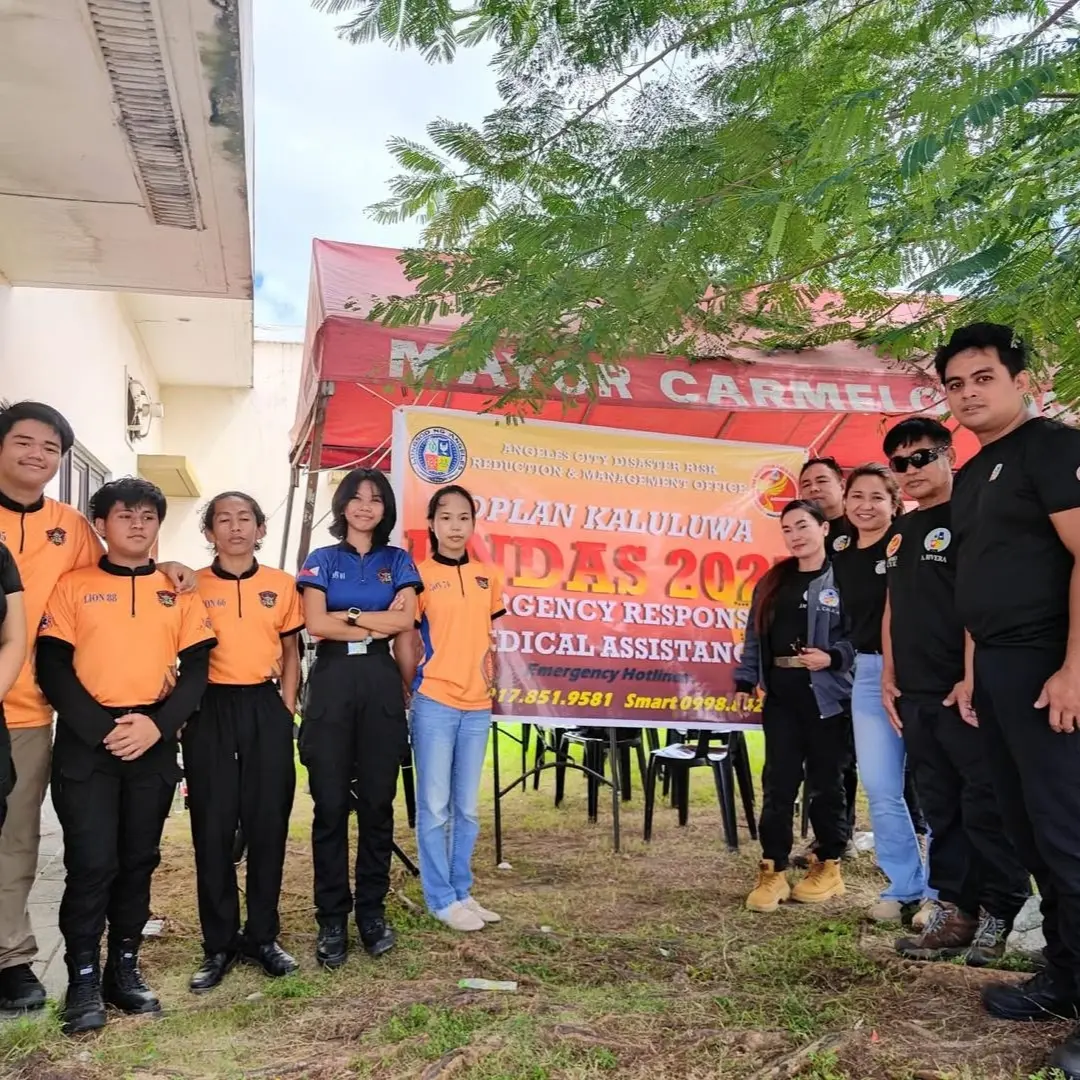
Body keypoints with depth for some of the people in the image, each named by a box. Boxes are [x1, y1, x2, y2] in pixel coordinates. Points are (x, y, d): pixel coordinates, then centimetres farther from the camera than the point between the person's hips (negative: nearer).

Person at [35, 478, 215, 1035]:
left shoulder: (179, 591, 9)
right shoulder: (72, 586, 3)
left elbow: (196, 669, 4)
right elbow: (52, 667, -3)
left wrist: (157, 724, -11)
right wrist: (101, 728, -14)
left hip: (154, 742, 2)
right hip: (87, 741, -2)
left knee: (138, 859, 9)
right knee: (92, 861, -4)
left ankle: (124, 968, 23)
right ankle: (83, 979, 10)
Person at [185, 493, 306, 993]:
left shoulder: (282, 585, 6)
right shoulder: (192, 585, 3)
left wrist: (287, 708, 4)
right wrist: (185, 714, -4)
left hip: (266, 709, 1)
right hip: (210, 711, -1)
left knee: (268, 824, 5)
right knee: (212, 828, 2)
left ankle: (263, 936, 18)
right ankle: (219, 943, 14)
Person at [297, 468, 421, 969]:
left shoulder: (398, 561, 13)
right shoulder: (321, 560, 10)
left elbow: (406, 619, -3)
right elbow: (315, 623, -5)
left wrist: (348, 614, -5)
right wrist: (378, 623, -4)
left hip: (381, 684, 1)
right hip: (332, 682, -1)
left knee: (378, 801, 4)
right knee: (331, 803, 0)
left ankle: (373, 910, 15)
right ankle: (332, 918, 9)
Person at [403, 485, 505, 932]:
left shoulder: (489, 575, 8)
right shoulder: (419, 574, -5)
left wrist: (492, 681, 14)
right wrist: (408, 690, -3)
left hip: (477, 704, 4)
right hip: (434, 702, -4)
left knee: (467, 808, 13)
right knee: (435, 806, 3)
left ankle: (461, 891, 26)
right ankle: (441, 898, 16)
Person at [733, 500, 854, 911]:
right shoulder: (772, 582, 13)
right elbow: (755, 636, 15)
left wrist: (832, 658, -23)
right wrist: (744, 681, 10)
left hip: (826, 696, -4)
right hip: (780, 695, 4)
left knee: (825, 782, 7)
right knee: (778, 783, 3)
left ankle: (828, 865, 23)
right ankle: (773, 871, 9)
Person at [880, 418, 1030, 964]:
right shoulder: (900, 531, 17)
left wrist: (974, 678, -18)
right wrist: (888, 675, 14)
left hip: (963, 691, -8)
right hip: (915, 694, 8)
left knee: (986, 805, -2)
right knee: (941, 808, 12)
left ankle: (1001, 914, 11)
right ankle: (956, 910, 20)